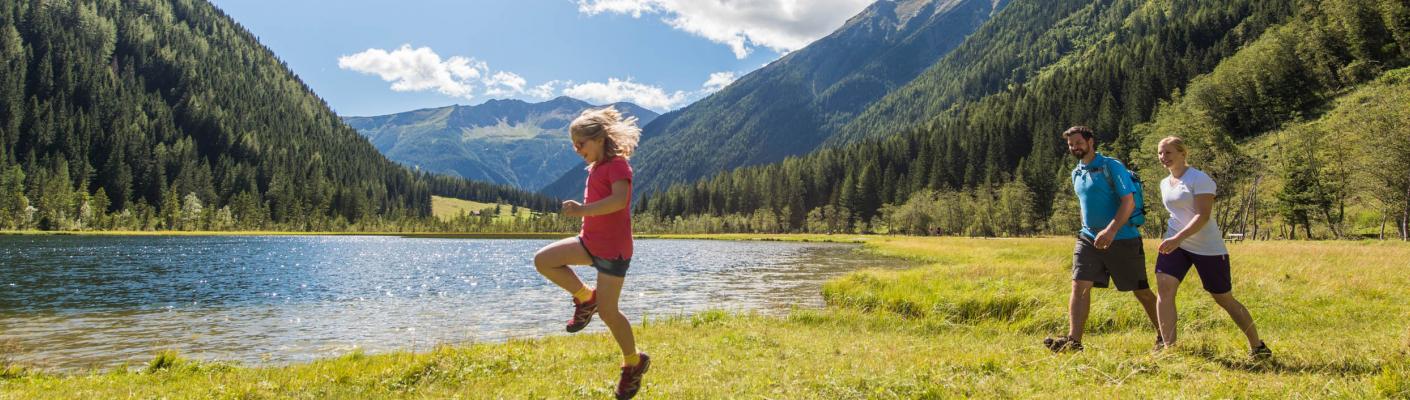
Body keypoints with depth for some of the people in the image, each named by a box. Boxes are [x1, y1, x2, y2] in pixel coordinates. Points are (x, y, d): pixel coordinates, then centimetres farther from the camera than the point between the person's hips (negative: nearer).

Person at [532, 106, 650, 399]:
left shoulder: (617, 165, -15)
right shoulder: (595, 167, 13)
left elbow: (619, 200, -33)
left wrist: (581, 210, -35)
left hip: (613, 249, -9)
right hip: (590, 242, 9)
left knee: (608, 312, -4)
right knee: (543, 260, -5)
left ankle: (634, 363, 18)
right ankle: (585, 298, 11)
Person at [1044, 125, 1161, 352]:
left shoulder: (1111, 167, -10)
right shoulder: (1076, 174, 12)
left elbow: (1128, 202, -18)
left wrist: (1111, 231, -30)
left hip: (1123, 240, -6)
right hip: (1089, 239, 6)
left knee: (1141, 291, 8)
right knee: (1079, 286, -10)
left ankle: (1163, 335, 27)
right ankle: (1073, 340, -15)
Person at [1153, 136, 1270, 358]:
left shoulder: (1199, 179, -13)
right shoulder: (1165, 183, 11)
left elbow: (1203, 216, -22)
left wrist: (1178, 238, -32)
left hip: (1207, 248, -6)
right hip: (1174, 243, 6)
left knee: (1224, 299, 5)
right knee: (1164, 288, -14)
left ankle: (1257, 346, 24)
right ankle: (1169, 347, -10)